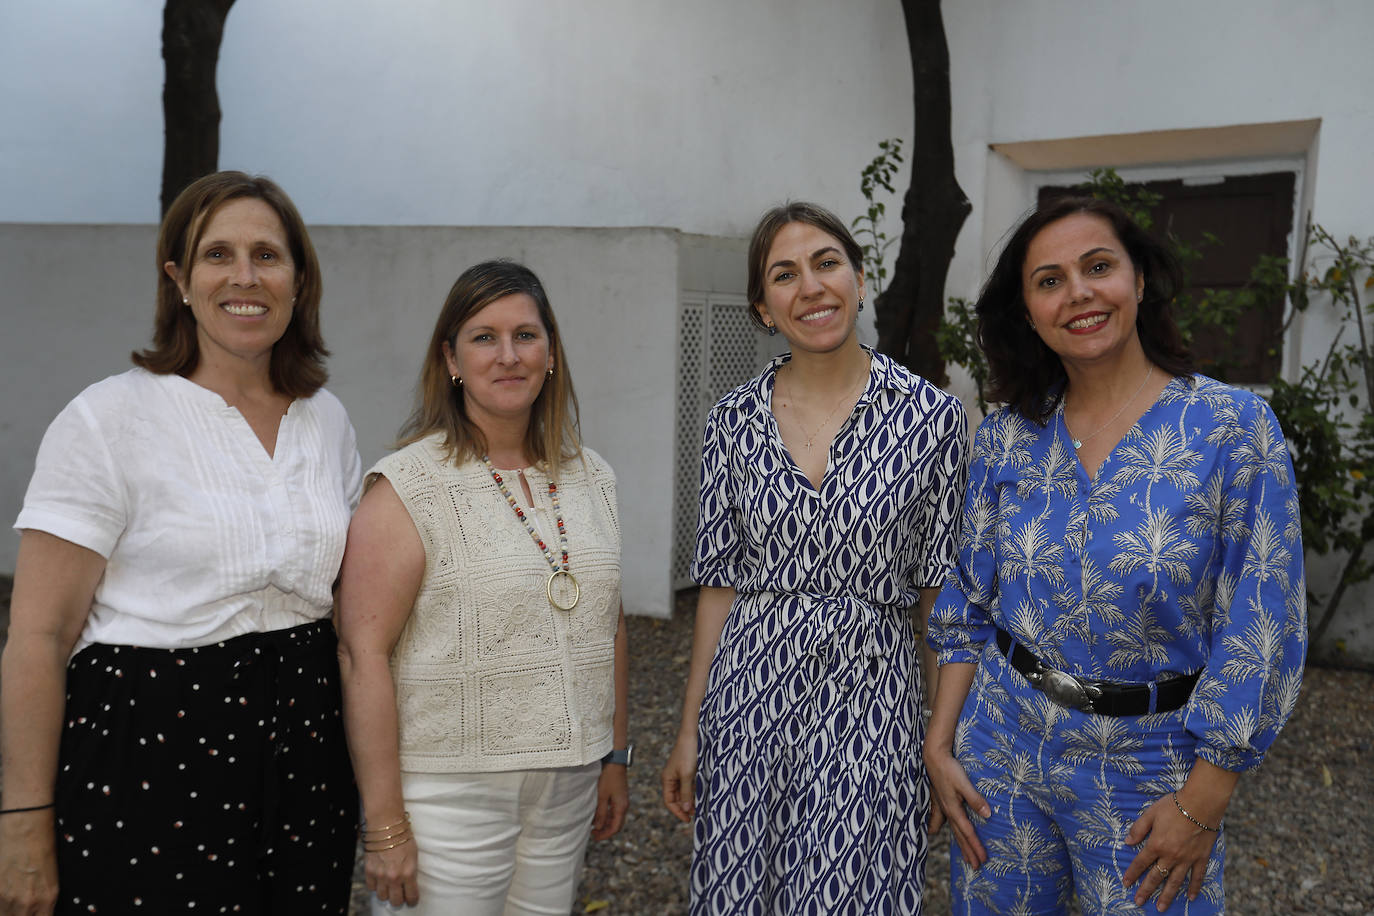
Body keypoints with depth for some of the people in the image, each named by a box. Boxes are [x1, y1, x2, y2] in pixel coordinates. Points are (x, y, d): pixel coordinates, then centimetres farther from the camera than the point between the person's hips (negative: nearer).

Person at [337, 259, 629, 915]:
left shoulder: (591, 478, 6)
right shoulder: (408, 487, -12)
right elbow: (364, 655, -15)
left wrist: (616, 757, 14)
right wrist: (385, 824, -16)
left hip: (567, 787, 5)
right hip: (448, 794, -5)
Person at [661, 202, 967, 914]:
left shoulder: (930, 416, -6)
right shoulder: (735, 420, 0)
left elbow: (939, 593, -1)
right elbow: (719, 582, 5)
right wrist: (689, 731, 5)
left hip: (870, 703, -2)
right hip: (749, 696, 2)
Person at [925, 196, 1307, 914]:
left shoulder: (1233, 426, -12)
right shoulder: (1007, 435, -2)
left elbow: (1259, 627, -11)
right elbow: (969, 602, 5)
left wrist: (1202, 804, -11)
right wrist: (939, 744, 0)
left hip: (1146, 761, -3)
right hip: (1003, 743, 3)